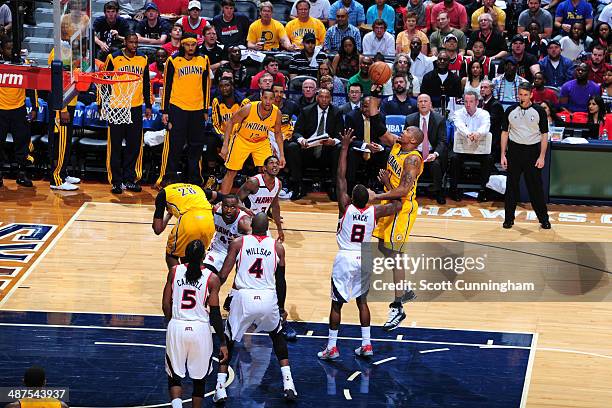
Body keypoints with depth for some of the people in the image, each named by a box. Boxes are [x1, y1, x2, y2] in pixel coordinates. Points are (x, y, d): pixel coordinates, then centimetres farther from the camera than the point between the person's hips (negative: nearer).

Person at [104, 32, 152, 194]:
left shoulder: (143, 59, 6)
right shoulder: (114, 58, -5)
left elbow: (146, 84, 14)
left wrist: (148, 106, 12)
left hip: (136, 108, 4)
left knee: (134, 145, 5)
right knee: (116, 146, 0)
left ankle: (129, 179, 14)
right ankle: (117, 182, 4)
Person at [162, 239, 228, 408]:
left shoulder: (174, 272, 1)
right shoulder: (212, 278, -5)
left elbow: (166, 305, 3)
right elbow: (215, 314, -7)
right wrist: (223, 343, 0)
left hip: (176, 327, 1)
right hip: (200, 329, -1)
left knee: (174, 375, 11)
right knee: (199, 379, 15)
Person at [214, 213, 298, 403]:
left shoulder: (238, 243, 2)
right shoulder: (277, 247, 6)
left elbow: (223, 275, 0)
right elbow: (281, 281, 12)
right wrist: (281, 307, 25)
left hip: (243, 297, -1)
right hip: (268, 298, 1)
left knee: (228, 340, 18)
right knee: (277, 336, 27)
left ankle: (220, 389, 9)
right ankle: (288, 385, 18)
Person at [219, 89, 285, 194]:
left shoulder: (276, 113, -19)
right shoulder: (248, 108, -28)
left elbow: (277, 133, 0)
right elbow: (231, 123, -15)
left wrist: (281, 155, -1)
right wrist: (225, 146, -18)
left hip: (262, 142, 2)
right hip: (241, 140, -2)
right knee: (231, 172, -1)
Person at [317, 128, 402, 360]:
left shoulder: (346, 208, -15)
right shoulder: (374, 212, -9)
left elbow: (341, 178, -13)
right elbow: (397, 206, 4)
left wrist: (345, 147, -11)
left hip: (345, 258, -3)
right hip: (364, 259, 3)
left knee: (337, 304, 4)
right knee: (362, 301, 16)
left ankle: (332, 348, 5)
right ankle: (366, 345, 16)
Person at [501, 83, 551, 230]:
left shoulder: (539, 111, -3)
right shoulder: (511, 111, 3)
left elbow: (544, 135, -1)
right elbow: (505, 133, 8)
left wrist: (542, 157, -7)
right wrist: (503, 155, 2)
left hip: (532, 151, -2)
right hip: (514, 150, 2)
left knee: (536, 187, 0)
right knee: (511, 186, 5)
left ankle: (543, 218, 9)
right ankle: (509, 218, 13)